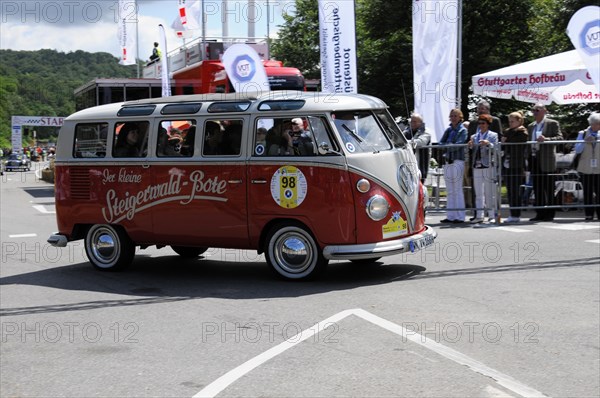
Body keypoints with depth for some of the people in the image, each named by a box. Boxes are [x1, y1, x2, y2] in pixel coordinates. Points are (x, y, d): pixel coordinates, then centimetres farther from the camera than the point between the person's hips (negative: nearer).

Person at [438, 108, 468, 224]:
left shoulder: (463, 130, 0)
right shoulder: (448, 130, 17)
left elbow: (458, 145, -13)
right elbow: (441, 143, 7)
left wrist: (446, 146, -9)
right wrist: (448, 146, -11)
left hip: (458, 161, -6)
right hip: (447, 161, 6)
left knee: (458, 190, -7)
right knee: (450, 191, 8)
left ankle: (460, 216, -5)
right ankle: (451, 216, 13)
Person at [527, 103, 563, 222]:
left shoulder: (552, 124, 1)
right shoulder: (530, 126, 19)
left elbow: (560, 138, -8)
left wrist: (546, 139, -23)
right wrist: (528, 158, 12)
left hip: (546, 160, -6)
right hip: (534, 160, 6)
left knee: (548, 188, -2)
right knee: (537, 188, 6)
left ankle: (549, 214, 1)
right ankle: (540, 213, 10)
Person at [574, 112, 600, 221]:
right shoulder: (583, 134, 7)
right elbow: (577, 150, 2)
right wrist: (585, 141, -12)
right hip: (586, 168, 0)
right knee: (587, 193, 2)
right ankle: (589, 215, 8)